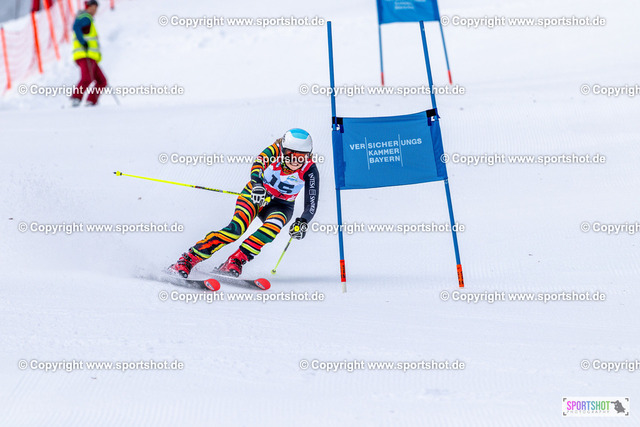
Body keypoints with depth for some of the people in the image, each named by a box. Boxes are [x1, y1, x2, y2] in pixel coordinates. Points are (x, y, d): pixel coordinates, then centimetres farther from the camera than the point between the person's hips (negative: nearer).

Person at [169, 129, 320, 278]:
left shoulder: (309, 170, -20)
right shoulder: (275, 151, -21)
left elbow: (311, 204, -23)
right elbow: (258, 163, -41)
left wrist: (302, 222, -43)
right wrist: (257, 183, -62)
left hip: (281, 205, 2)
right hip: (255, 194, -2)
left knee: (274, 226, -34)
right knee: (236, 228, -27)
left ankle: (236, 261, -30)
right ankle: (188, 259, -24)